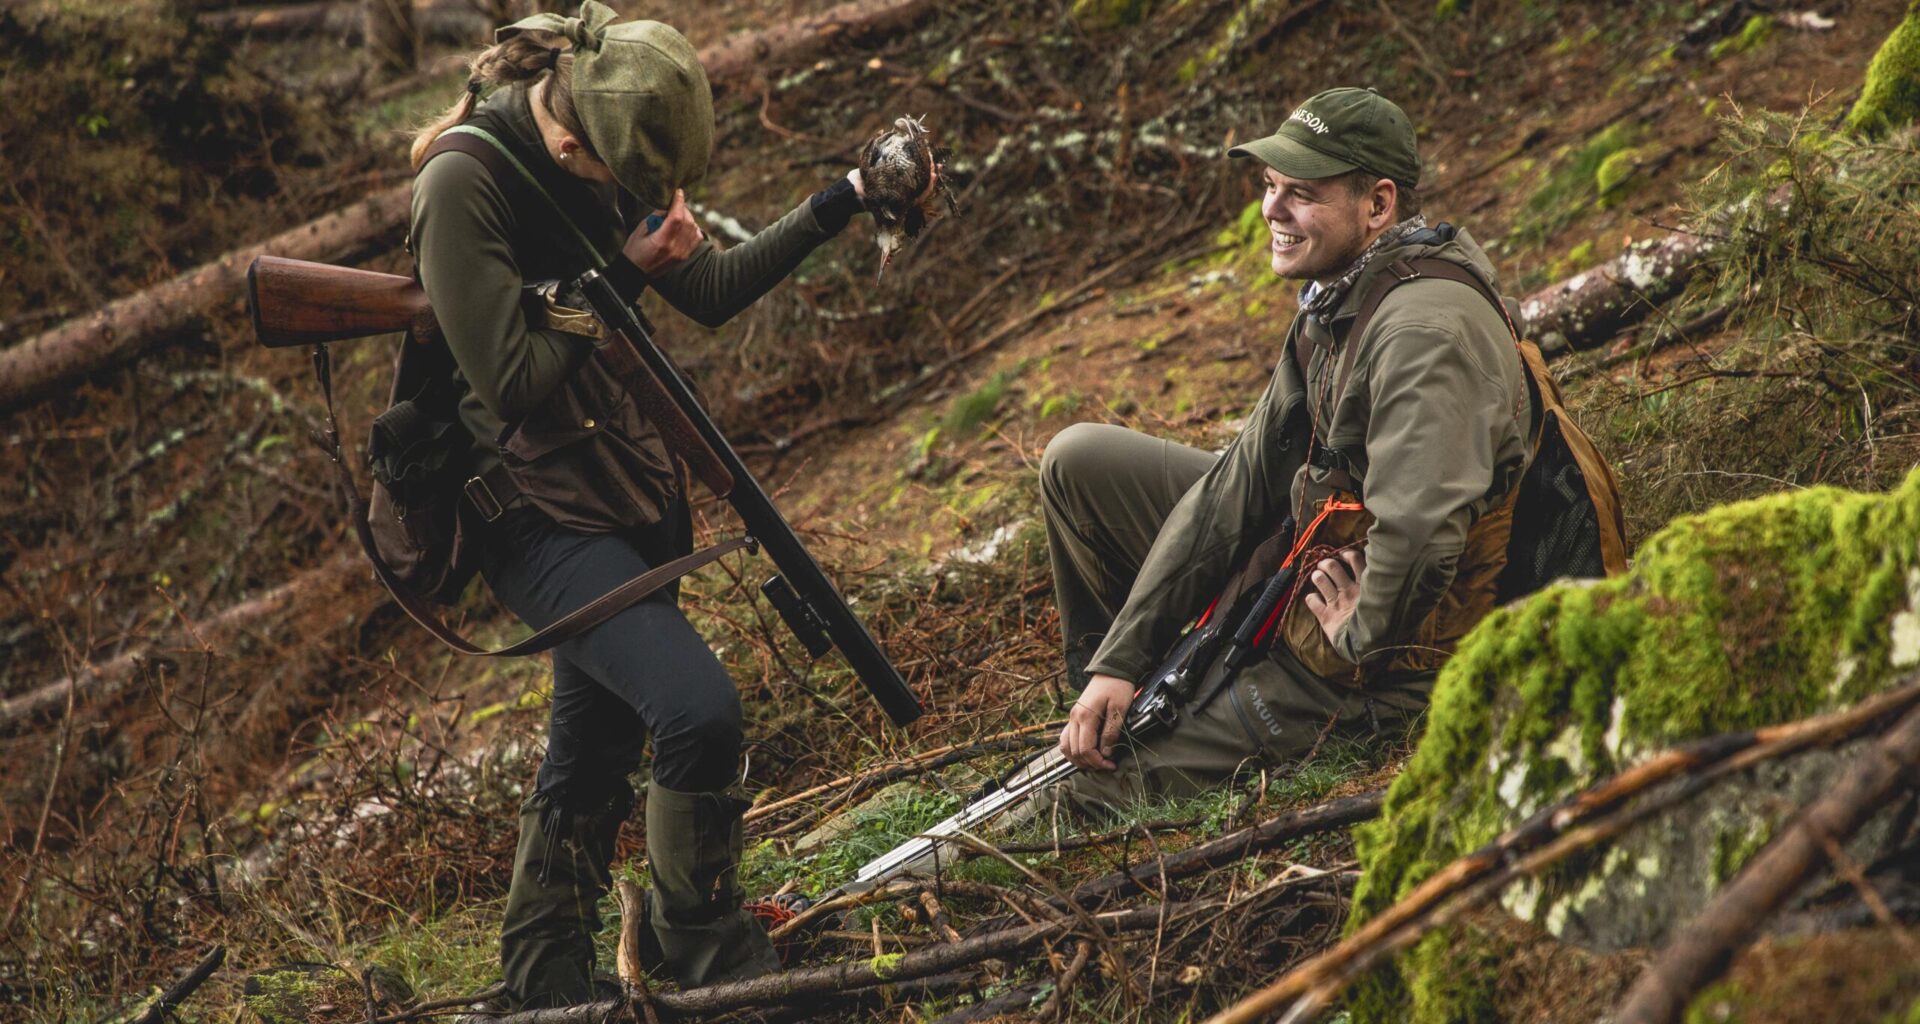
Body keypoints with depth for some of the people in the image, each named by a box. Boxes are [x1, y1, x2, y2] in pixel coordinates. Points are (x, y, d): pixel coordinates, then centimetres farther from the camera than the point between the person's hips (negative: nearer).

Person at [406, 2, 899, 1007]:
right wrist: (624, 274, -18)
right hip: (541, 515, -9)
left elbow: (711, 289, 8)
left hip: (627, 488, 9)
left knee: (594, 745, 18)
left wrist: (844, 199, 0)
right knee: (699, 708, -21)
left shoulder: (608, 160, 2)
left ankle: (543, 984, 33)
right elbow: (512, 379, -23)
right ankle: (703, 948, 2)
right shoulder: (463, 182, -22)